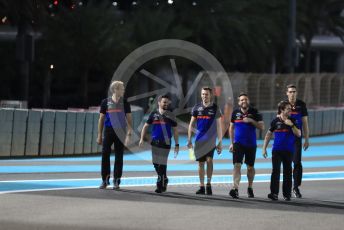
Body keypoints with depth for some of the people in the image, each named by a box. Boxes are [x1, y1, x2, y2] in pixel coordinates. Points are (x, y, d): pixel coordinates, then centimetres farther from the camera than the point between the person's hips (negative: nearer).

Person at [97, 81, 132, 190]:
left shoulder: (125, 103, 5)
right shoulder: (106, 102, 5)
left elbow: (129, 119, 5)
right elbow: (101, 119, 8)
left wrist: (129, 134, -5)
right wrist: (99, 135, 4)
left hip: (120, 132, 0)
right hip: (108, 131, 0)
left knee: (119, 157, 1)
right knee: (105, 155, -3)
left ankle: (116, 181, 7)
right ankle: (105, 180, 7)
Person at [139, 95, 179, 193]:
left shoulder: (170, 115, 2)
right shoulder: (154, 114, 6)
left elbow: (175, 130, 5)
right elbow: (146, 126, 11)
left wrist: (177, 144, 2)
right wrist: (142, 139, 0)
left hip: (165, 143, -3)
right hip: (155, 142, 3)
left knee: (162, 164, -6)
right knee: (155, 163, 7)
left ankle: (160, 185, -2)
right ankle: (164, 179, 27)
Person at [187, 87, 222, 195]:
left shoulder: (215, 108, 0)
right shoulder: (197, 108, 6)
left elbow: (219, 126, 1)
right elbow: (191, 124, 10)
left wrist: (220, 143, -4)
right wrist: (189, 140, 3)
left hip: (210, 139, -2)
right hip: (199, 140, 2)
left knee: (209, 160, -16)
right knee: (201, 163, 5)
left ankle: (208, 184, -6)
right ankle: (201, 187, 11)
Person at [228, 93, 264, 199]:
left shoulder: (254, 112, -1)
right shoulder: (235, 112, 4)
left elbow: (262, 127, -4)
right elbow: (231, 128, 13)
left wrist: (251, 120, -17)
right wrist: (231, 143, 10)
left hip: (251, 143, 0)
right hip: (238, 143, 0)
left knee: (250, 167, 11)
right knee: (237, 165, -14)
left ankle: (250, 188, 29)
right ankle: (235, 188, -24)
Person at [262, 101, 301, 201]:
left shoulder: (292, 121, 3)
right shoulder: (275, 121, 1)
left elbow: (299, 134, -3)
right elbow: (268, 135, 9)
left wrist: (291, 125, -17)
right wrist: (264, 148, 6)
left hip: (289, 151, 1)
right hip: (277, 150, -1)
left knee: (287, 172, 5)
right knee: (275, 171, -9)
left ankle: (287, 194, 13)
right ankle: (274, 193, -9)